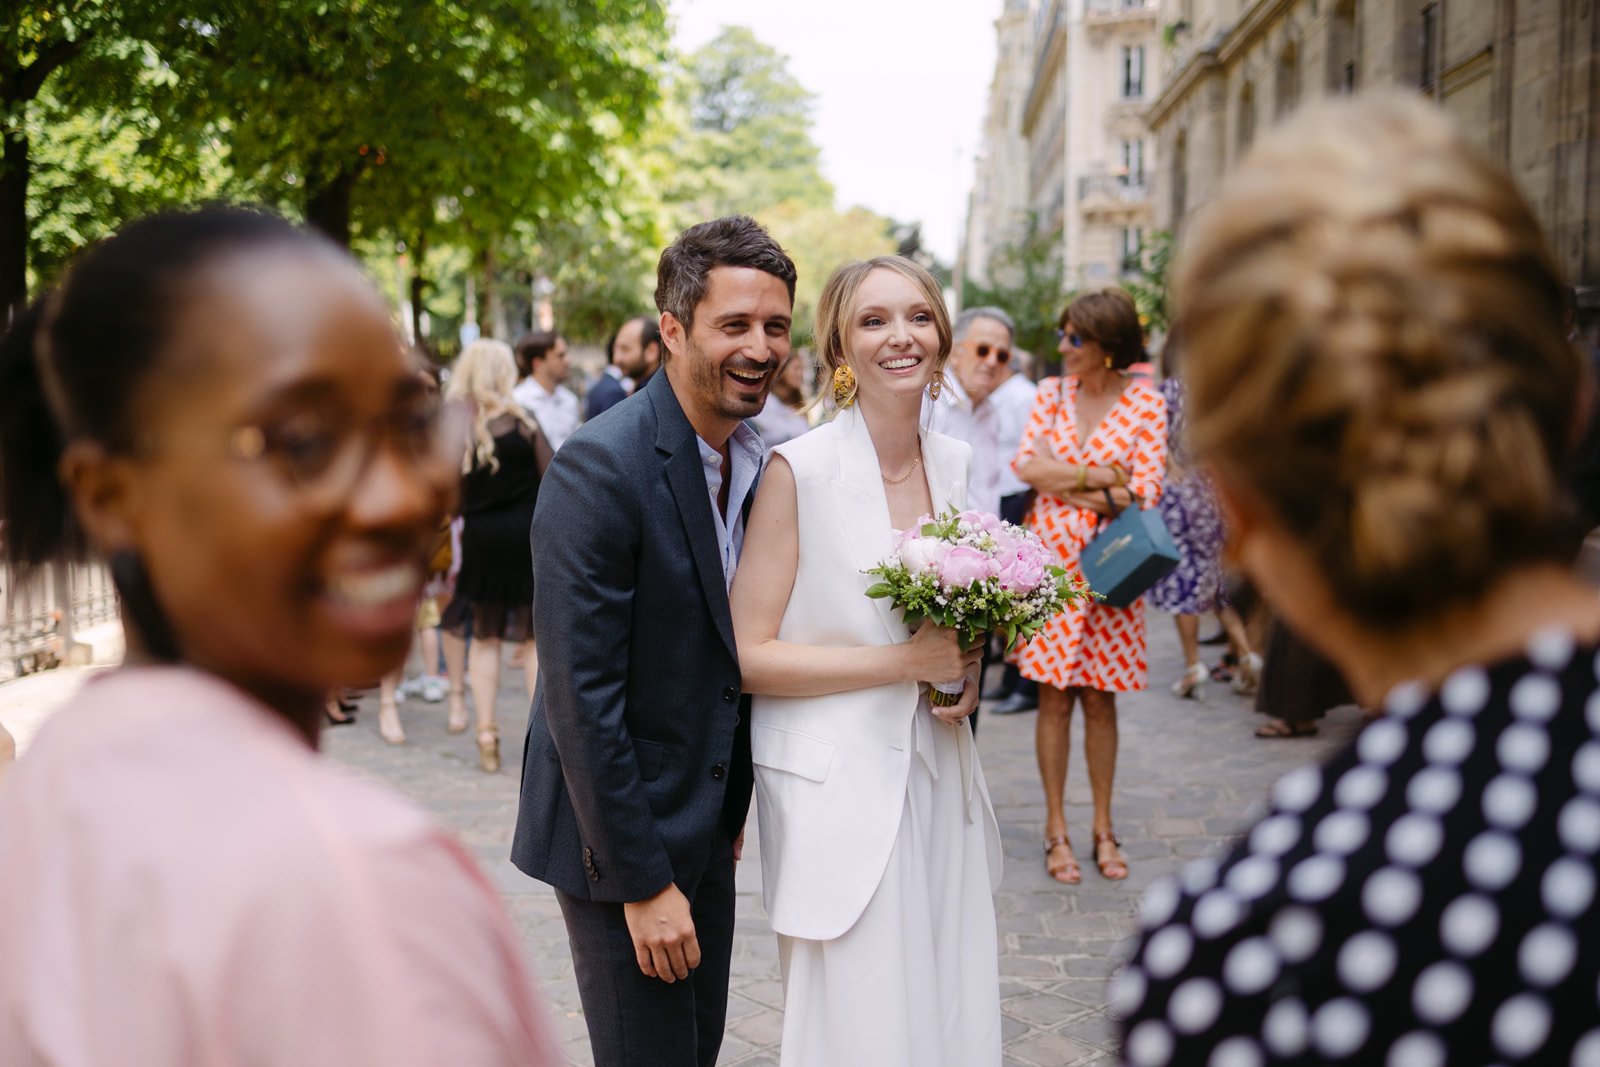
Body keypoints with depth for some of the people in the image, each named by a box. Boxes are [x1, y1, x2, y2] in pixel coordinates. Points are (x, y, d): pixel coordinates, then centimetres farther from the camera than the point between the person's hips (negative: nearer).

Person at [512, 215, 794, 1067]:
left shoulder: (758, 461, 4)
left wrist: (732, 809, 13)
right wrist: (643, 881, -20)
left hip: (705, 827, 8)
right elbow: (581, 695, -22)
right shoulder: (600, 468, -21)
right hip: (619, 837, -8)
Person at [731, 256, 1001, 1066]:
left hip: (939, 780, 6)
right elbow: (750, 654, -12)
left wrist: (966, 666, 0)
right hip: (840, 789, -6)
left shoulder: (954, 464, 6)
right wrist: (904, 663, -17)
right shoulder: (799, 470, -12)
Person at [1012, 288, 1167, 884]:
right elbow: (1027, 466, -4)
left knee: (1100, 698, 6)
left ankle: (1103, 827, 17)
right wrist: (1103, 477, -10)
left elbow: (1147, 490, -7)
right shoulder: (1052, 393, 7)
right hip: (1050, 557, 1)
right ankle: (1055, 829, 11)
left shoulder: (1146, 401, 0)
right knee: (1054, 697, 2)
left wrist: (1066, 482, -10)